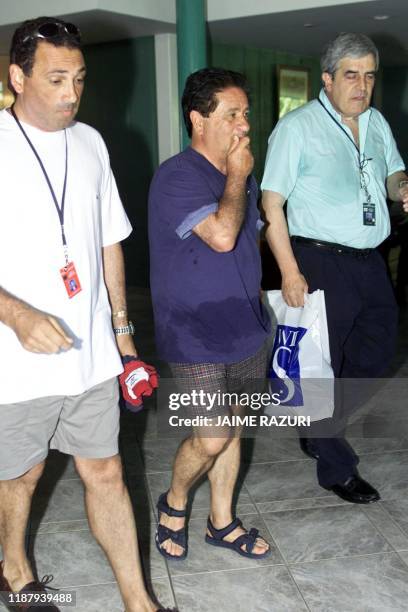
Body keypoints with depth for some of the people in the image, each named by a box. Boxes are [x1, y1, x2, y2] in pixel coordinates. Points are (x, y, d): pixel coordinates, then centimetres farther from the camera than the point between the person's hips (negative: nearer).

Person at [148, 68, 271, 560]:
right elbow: (221, 235, -30)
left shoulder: (240, 177, 9)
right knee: (211, 440, -5)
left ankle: (222, 522, 33)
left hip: (244, 332, 8)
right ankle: (173, 504, 25)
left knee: (231, 429, 15)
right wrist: (237, 176, -15)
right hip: (195, 339, -7)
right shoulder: (176, 177, -16)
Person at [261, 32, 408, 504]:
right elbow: (271, 203, -14)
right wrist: (290, 272, -20)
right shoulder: (297, 127, -10)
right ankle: (336, 468, 21)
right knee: (323, 364, 4)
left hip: (369, 261, 8)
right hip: (321, 262, -8)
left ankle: (319, 432, 38)